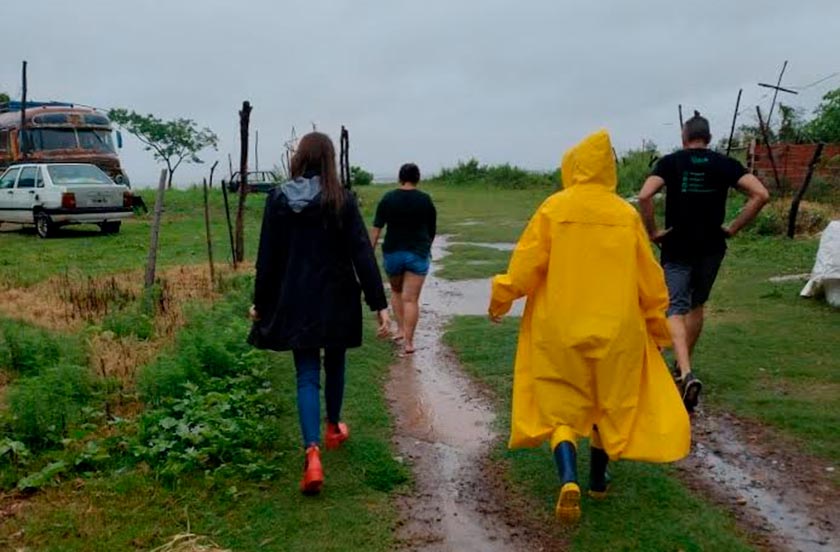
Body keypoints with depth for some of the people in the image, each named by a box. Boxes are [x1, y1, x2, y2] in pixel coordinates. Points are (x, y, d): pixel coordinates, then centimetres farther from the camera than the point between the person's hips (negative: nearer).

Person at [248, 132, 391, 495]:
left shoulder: (278, 199, -3)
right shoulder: (341, 199, -8)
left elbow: (267, 257, 0)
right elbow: (362, 254, -11)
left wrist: (260, 302, 10)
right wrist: (378, 303, -8)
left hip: (296, 302, 1)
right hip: (336, 300, -1)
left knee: (306, 375, 3)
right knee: (334, 364, 21)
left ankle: (313, 453, -14)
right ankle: (333, 428, 41)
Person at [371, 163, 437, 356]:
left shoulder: (388, 198, 0)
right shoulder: (425, 200, -1)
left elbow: (377, 228, -3)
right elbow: (432, 230, 7)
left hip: (393, 252, 1)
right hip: (418, 253, -1)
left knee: (396, 291, 24)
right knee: (411, 299, -2)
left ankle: (401, 329, 19)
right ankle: (408, 342, -6)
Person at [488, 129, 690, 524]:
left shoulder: (554, 208, -7)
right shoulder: (626, 214, -1)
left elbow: (525, 263, -6)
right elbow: (649, 277, 3)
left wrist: (500, 301, 10)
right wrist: (656, 324, 16)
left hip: (559, 329, -2)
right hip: (615, 329, 2)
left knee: (560, 408, 7)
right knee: (610, 402, 20)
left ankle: (569, 480, -15)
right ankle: (598, 480, 31)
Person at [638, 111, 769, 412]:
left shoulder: (670, 162, -4)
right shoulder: (725, 164, 2)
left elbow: (644, 196, -19)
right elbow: (760, 194, -7)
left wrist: (652, 232, -7)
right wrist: (733, 228, -1)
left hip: (677, 248, -3)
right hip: (711, 247, 3)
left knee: (676, 309, -3)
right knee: (696, 305, 20)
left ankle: (686, 373, -24)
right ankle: (683, 366, 32)